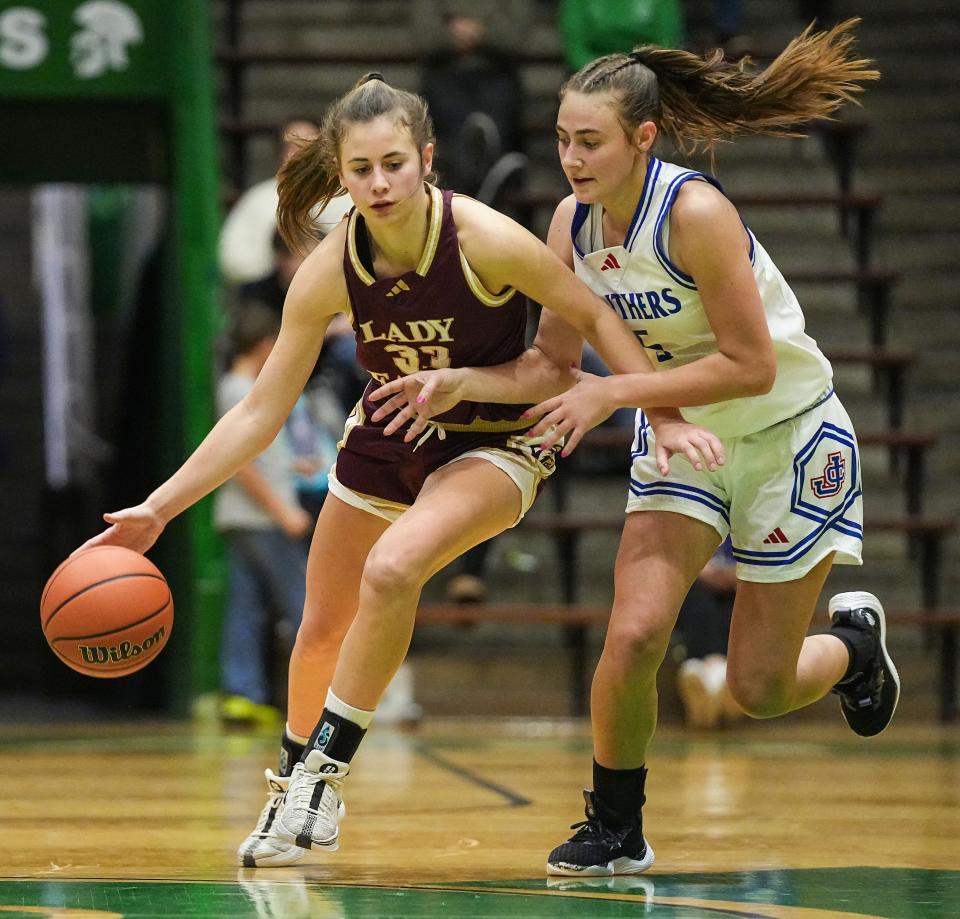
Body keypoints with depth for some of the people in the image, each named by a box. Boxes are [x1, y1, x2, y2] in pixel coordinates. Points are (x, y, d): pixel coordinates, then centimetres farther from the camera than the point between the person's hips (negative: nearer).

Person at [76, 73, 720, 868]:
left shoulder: (485, 241, -29)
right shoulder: (329, 273, -19)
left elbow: (594, 318, -13)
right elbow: (260, 413, -11)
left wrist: (665, 418, -18)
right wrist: (159, 509, -15)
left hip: (496, 442, -4)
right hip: (388, 437, 4)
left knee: (392, 568, -31)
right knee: (322, 625, 13)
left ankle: (327, 768, -16)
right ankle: (295, 789, 40)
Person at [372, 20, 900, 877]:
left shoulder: (696, 213, -28)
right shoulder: (574, 221, -8)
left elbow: (751, 367, -27)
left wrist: (612, 393, -28)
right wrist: (458, 382, -17)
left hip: (787, 436, -5)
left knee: (759, 691, 1)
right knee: (633, 637, -15)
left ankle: (853, 638, 35)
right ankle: (615, 829, 5)